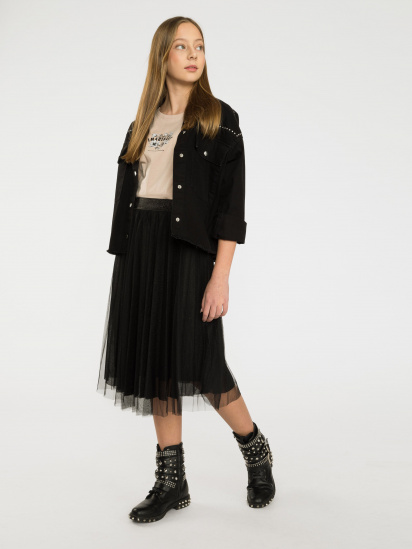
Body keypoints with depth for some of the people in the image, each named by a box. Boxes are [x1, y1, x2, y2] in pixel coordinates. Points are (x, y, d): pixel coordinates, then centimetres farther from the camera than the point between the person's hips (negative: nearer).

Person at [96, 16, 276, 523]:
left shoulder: (219, 119, 0)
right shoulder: (143, 122, 14)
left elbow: (232, 204, -7)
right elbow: (128, 195, 13)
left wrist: (221, 276, -15)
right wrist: (126, 266, 9)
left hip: (189, 249, -5)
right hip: (139, 251, 5)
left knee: (198, 363, -6)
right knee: (157, 364, 7)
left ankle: (256, 450, 22)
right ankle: (172, 481, 19)